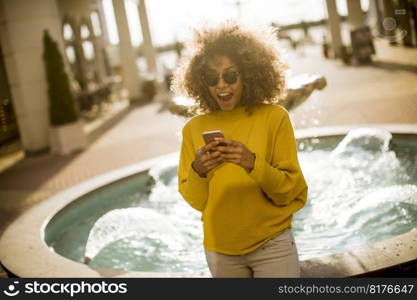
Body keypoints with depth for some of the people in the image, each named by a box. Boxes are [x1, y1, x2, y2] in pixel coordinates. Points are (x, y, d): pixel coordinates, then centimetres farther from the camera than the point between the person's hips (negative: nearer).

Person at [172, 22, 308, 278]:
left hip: (272, 246, -2)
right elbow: (196, 202, 1)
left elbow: (292, 192, -8)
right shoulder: (194, 128, -3)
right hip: (220, 251, 3)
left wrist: (253, 164, -23)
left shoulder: (274, 117, -9)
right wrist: (197, 171, -18)